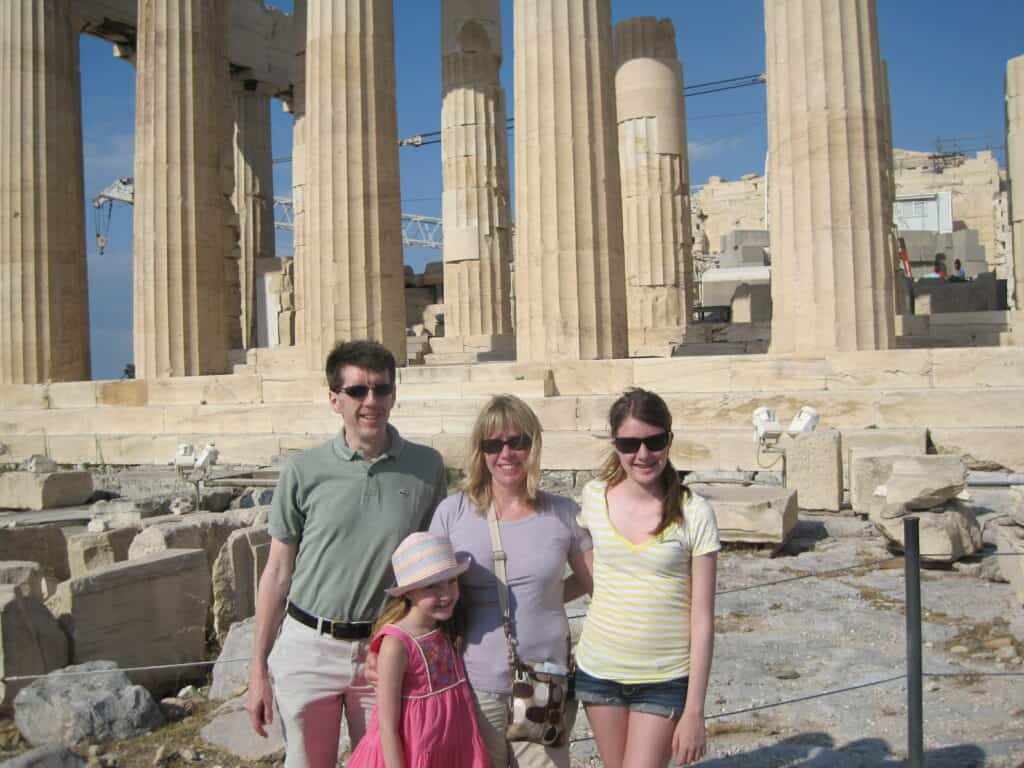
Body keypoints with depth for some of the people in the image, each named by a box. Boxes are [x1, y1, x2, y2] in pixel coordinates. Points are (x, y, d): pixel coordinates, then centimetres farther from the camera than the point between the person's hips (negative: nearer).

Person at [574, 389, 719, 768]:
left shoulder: (694, 514, -13)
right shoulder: (594, 497, -5)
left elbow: (702, 619, -10)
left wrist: (694, 711, -10)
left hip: (665, 680, -3)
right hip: (599, 670, 3)